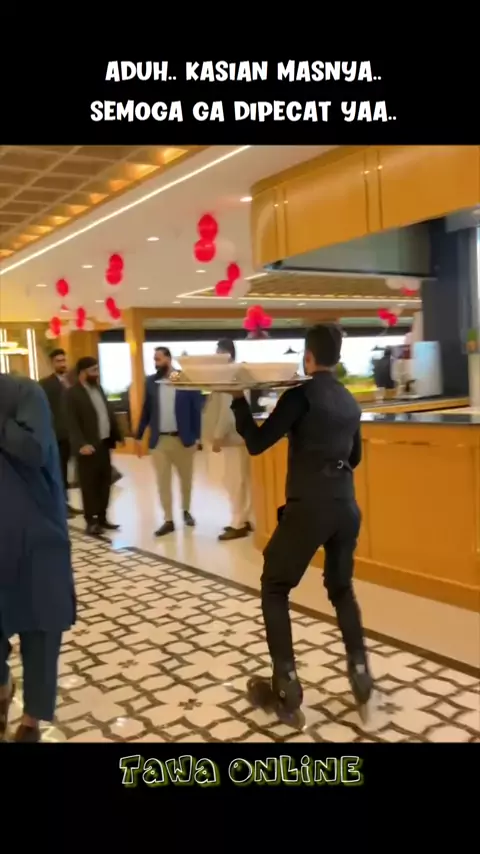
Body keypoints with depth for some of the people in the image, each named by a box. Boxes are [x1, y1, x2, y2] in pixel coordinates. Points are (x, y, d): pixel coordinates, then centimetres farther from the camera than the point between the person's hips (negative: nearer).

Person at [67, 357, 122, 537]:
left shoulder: (99, 388, 14)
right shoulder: (73, 394, -12)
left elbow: (109, 413, 17)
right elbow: (72, 423, -18)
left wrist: (117, 435, 13)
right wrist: (81, 444, -28)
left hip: (104, 443, 8)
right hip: (88, 447, -8)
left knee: (105, 483, 12)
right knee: (89, 485, 1)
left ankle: (102, 518, 23)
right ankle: (91, 522, 9)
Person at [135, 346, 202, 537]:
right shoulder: (151, 382, 3)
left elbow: (196, 409, -4)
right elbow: (146, 410, 8)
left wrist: (197, 436, -9)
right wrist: (139, 436, 6)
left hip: (183, 438, -2)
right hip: (159, 440, 2)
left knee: (186, 478, 13)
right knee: (163, 481, 4)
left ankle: (186, 511, 34)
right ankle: (168, 520, 12)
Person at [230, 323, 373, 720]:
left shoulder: (301, 395, -9)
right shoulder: (350, 401, 12)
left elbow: (256, 443, -9)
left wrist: (238, 401, 1)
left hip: (308, 506, -6)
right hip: (346, 506, 6)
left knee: (274, 588, 9)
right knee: (342, 587, 23)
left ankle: (286, 682, 7)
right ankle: (360, 671, 19)